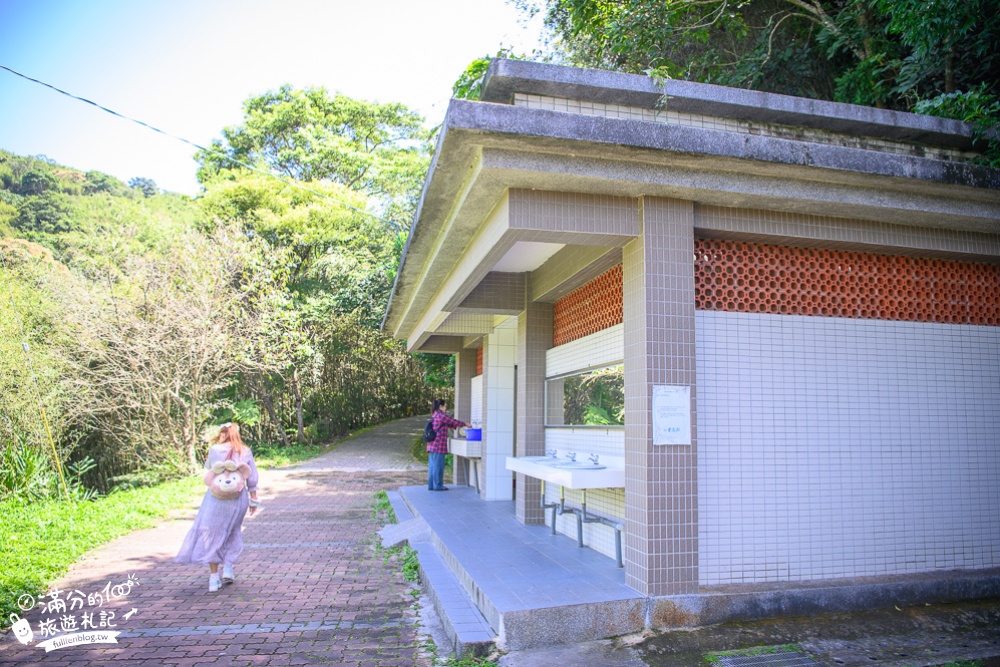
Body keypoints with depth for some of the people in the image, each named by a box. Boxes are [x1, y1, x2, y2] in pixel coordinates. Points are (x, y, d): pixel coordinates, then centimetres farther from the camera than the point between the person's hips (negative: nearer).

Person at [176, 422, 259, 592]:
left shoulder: (215, 450, -2)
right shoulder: (246, 452, 3)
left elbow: (208, 466, 18)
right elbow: (252, 479, 3)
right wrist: (253, 500, 10)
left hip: (217, 497, -2)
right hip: (238, 498, 2)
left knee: (211, 535, 7)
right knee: (233, 533, 22)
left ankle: (214, 578, 5)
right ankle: (227, 568, 13)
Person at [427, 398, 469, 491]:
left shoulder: (434, 416, 18)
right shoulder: (441, 416, -12)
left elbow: (449, 424, 25)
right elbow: (453, 421, -6)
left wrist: (458, 426, 25)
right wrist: (465, 424, 7)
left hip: (432, 445, 10)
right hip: (439, 444, -10)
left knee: (432, 465, 12)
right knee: (438, 465, -3)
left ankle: (431, 485, 16)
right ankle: (438, 485, 3)